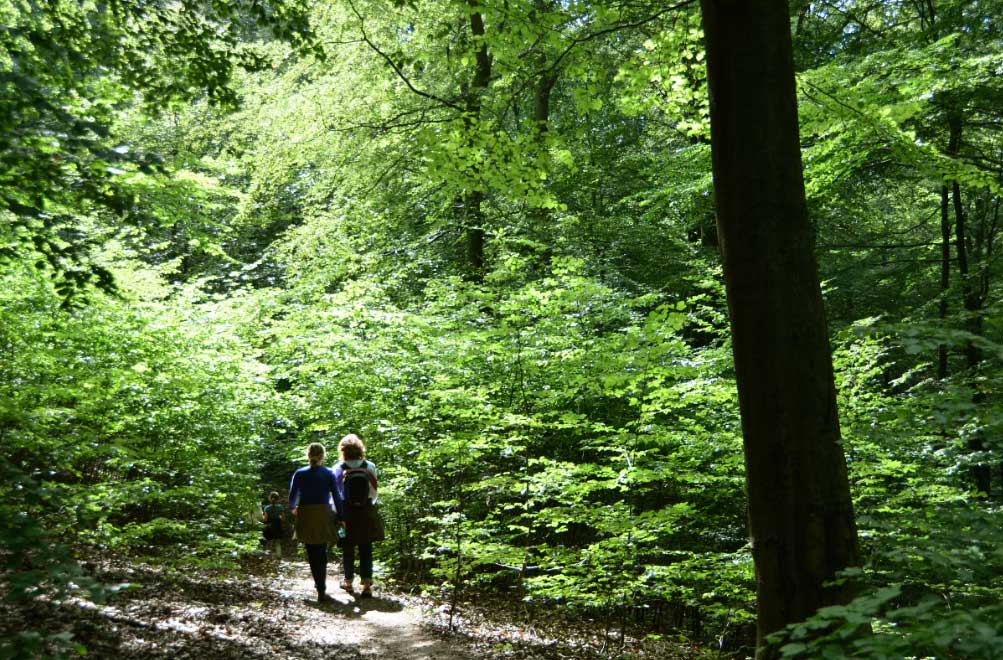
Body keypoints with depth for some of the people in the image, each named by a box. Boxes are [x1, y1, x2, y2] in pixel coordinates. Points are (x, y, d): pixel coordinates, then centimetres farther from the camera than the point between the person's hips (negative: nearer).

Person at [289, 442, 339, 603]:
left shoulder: (299, 474, 2)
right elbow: (336, 495, -5)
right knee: (322, 552, 7)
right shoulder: (329, 473, -1)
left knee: (312, 552, 11)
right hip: (323, 516, 0)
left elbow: (292, 496, 5)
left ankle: (320, 587, 14)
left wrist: (293, 508, 26)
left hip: (305, 516, 0)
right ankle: (321, 591, 2)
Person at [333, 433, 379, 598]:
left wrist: (338, 514, 3)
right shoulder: (369, 466, -6)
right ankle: (367, 584, 0)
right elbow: (374, 492, -3)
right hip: (366, 512, 1)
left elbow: (335, 492, -7)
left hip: (347, 512, -1)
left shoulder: (339, 468, -9)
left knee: (348, 548, 13)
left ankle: (348, 582, 24)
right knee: (366, 549, 6)